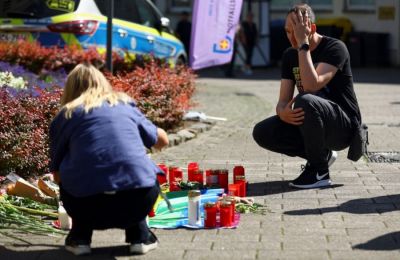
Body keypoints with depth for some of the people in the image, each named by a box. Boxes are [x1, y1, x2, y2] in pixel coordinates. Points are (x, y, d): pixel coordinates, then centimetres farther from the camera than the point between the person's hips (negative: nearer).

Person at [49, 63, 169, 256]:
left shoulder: (65, 115, 15)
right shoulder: (125, 104, 21)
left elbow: (57, 173, 19)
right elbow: (162, 140, 34)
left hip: (88, 205, -1)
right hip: (139, 201, 1)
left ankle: (80, 237, 20)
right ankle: (139, 236, 24)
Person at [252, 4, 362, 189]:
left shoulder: (335, 48, -15)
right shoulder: (289, 55, 6)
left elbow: (311, 86, -31)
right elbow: (283, 101, 0)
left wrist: (303, 44, -27)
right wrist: (283, 113, -25)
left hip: (344, 126, -7)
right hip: (310, 124, 7)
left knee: (304, 101, -36)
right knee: (261, 133, -11)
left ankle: (319, 172, -18)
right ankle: (322, 154, 6)